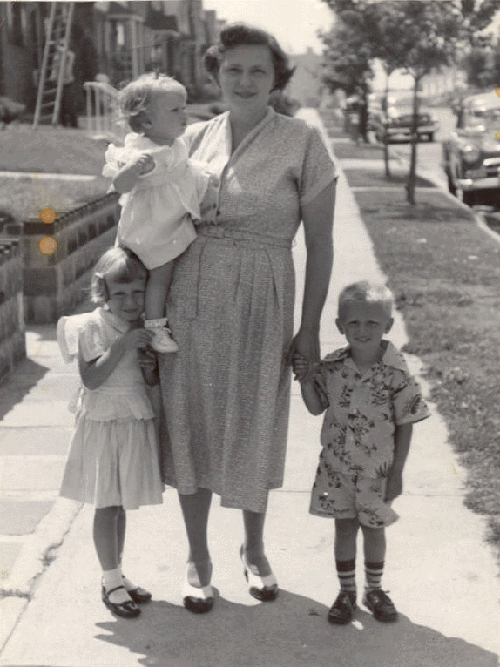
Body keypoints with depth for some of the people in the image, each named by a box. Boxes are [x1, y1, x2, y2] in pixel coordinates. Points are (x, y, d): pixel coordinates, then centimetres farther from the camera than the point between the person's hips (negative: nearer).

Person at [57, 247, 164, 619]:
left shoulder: (145, 329, 4)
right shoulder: (90, 327, -11)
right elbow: (92, 379, -20)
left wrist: (151, 368, -11)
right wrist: (123, 345, -26)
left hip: (137, 424, 5)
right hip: (104, 424, -5)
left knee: (121, 504, 15)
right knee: (107, 505, 1)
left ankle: (117, 575, 27)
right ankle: (111, 581, 13)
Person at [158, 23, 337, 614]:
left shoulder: (302, 143, -4)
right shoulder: (195, 138, 6)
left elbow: (320, 242, -3)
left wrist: (310, 328, -5)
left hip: (259, 304, -3)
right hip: (189, 299, 3)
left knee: (253, 427, 9)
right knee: (190, 424, 7)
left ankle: (254, 551, 35)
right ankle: (197, 560, 25)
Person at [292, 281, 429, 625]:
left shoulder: (396, 373, -16)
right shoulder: (332, 367, -8)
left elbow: (405, 426, -10)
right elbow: (317, 407, 5)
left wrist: (397, 472, -8)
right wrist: (306, 381, -14)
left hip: (378, 469, -2)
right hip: (337, 466, 2)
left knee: (374, 528, 14)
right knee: (344, 527, 12)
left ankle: (374, 589, 34)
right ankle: (346, 591, 28)